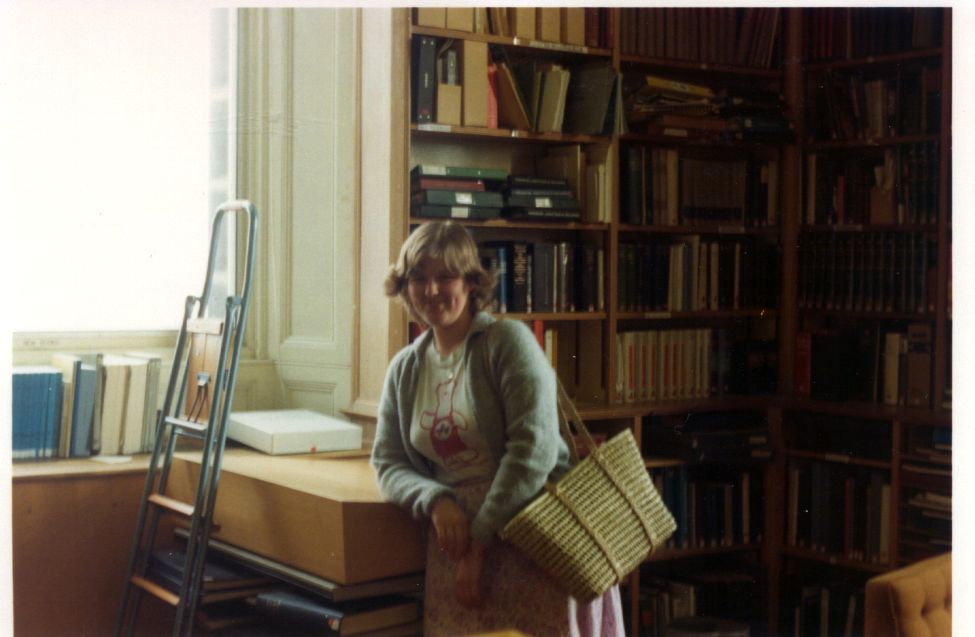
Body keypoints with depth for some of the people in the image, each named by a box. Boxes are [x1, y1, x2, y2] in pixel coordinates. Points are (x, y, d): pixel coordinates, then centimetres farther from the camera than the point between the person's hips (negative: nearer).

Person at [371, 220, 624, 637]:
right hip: (457, 534, 4)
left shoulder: (508, 341, -7)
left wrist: (480, 542, -16)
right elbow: (388, 463, 9)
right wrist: (436, 501, -13)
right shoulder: (404, 368, 11)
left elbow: (534, 448, -15)